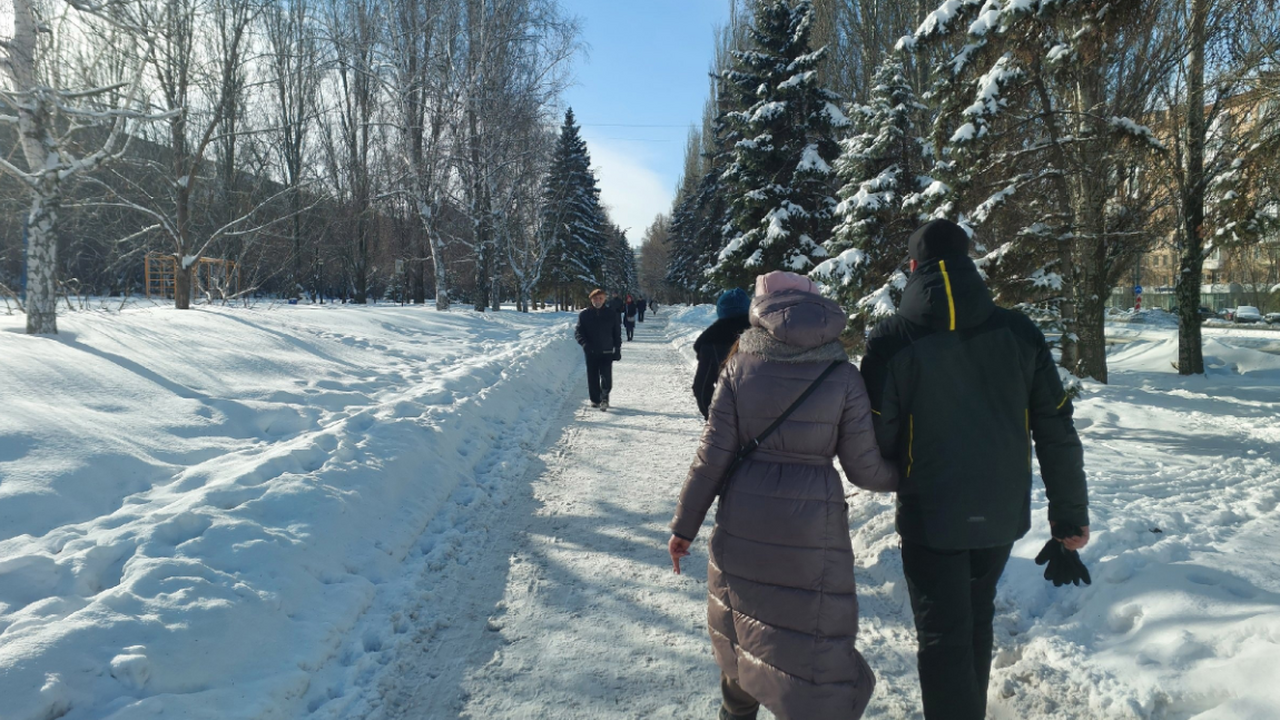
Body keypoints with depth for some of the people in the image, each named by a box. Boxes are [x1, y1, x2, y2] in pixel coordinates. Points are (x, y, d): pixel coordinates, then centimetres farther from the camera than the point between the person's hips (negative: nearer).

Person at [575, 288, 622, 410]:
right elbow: (578, 332, 1)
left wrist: (617, 349, 5)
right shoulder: (584, 315, 2)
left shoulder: (611, 314, 3)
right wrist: (585, 344, -16)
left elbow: (617, 333, 8)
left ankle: (604, 398, -6)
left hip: (607, 351, -1)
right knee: (592, 377, 7)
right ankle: (595, 399, 19)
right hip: (591, 352, 1)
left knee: (606, 376, -12)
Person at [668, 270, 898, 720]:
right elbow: (864, 469, -2)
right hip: (813, 525, -2)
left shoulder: (739, 367, -4)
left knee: (740, 628, 24)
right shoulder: (843, 376, -5)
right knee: (812, 645, 8)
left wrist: (684, 526, 5)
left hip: (743, 521, 2)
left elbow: (713, 455, -5)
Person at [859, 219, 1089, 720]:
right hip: (1002, 512, 5)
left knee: (942, 635, 9)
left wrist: (897, 474, 10)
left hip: (930, 514, -4)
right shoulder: (1019, 333, -4)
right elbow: (1057, 432, -1)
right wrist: (1070, 513, 9)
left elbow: (879, 440, -13)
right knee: (977, 620, 24)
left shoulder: (891, 341, -15)